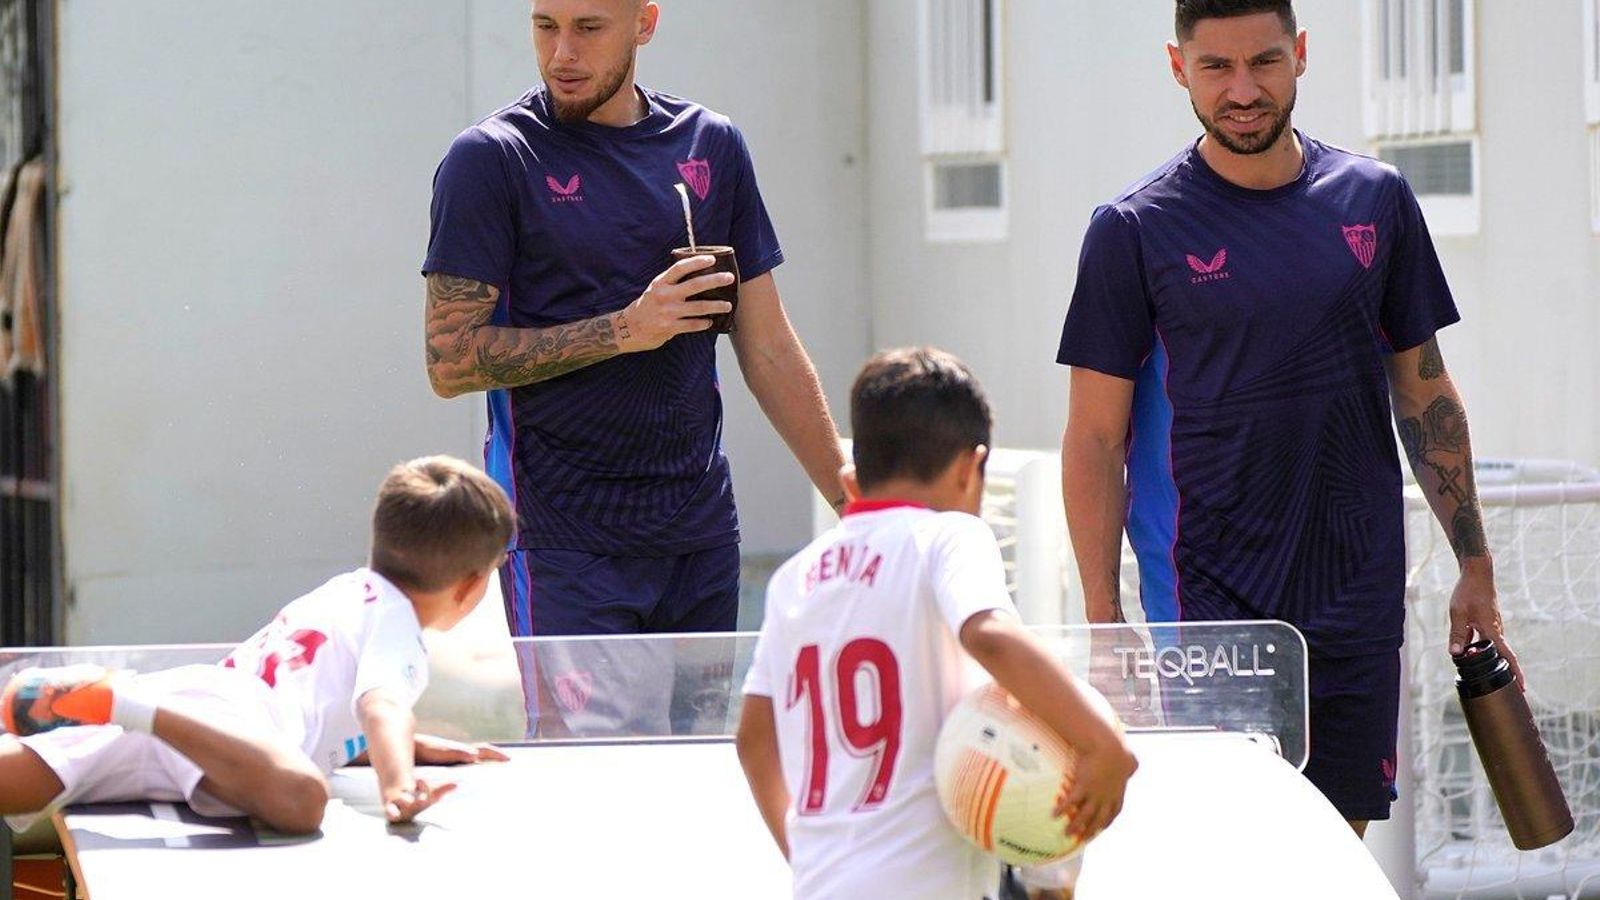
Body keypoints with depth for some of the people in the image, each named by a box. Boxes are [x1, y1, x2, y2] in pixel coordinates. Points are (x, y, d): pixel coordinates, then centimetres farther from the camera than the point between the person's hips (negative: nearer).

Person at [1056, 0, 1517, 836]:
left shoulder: (1376, 200, 7)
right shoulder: (1135, 229, -3)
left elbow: (1425, 396, 14)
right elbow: (1095, 439, -3)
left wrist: (1475, 568, 12)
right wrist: (1104, 627, -10)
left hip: (1360, 607, 3)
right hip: (1207, 604, -3)